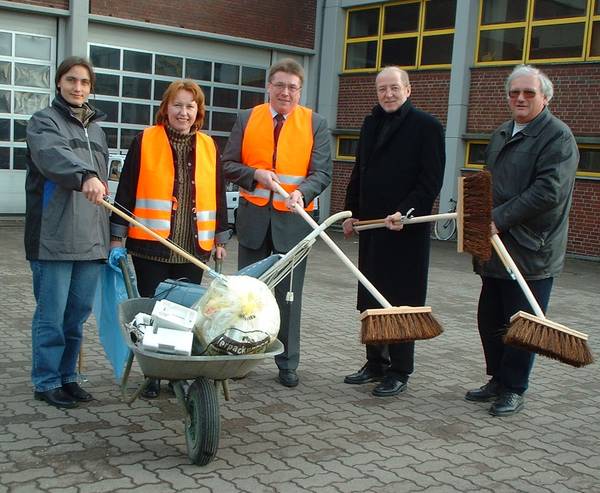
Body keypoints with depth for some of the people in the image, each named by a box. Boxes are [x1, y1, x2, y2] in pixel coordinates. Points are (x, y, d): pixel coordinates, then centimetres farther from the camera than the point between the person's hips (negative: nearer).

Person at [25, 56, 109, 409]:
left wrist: (109, 233, 20)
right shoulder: (43, 122, 1)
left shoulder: (97, 129, 21)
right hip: (54, 238, -6)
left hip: (91, 239, 6)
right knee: (52, 315, -1)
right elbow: (53, 156, -22)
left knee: (78, 314, 10)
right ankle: (47, 382, 11)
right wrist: (84, 176, -41)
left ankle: (68, 377, 22)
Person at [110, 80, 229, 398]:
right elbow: (126, 192, 0)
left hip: (194, 247, 2)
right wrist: (117, 238, -2)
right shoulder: (145, 141, 0)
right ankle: (153, 375, 16)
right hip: (150, 245, -2)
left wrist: (220, 239, 12)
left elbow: (218, 195, 14)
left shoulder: (208, 147, 9)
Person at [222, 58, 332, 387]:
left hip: (293, 219, -2)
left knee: (289, 295, 4)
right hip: (253, 216, 2)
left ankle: (287, 363, 16)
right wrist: (256, 174, -15)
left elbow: (322, 172, -5)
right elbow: (228, 164, 4)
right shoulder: (247, 119, 5)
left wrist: (301, 192, -24)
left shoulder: (315, 124, 1)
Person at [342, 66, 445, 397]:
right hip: (370, 226, 7)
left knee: (401, 302, 0)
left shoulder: (426, 127, -6)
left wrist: (405, 212, -21)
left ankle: (399, 372, 10)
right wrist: (352, 212, 13)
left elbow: (431, 181, -11)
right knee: (371, 299, 12)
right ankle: (376, 364, 24)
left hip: (406, 230, -7)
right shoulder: (371, 125, 15)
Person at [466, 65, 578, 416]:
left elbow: (548, 192, -21)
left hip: (532, 251, -8)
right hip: (497, 248, 8)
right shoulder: (502, 134, 17)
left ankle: (514, 390, 16)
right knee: (490, 321, 14)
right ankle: (498, 380, 29)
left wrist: (500, 218, -21)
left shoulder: (558, 136, -10)